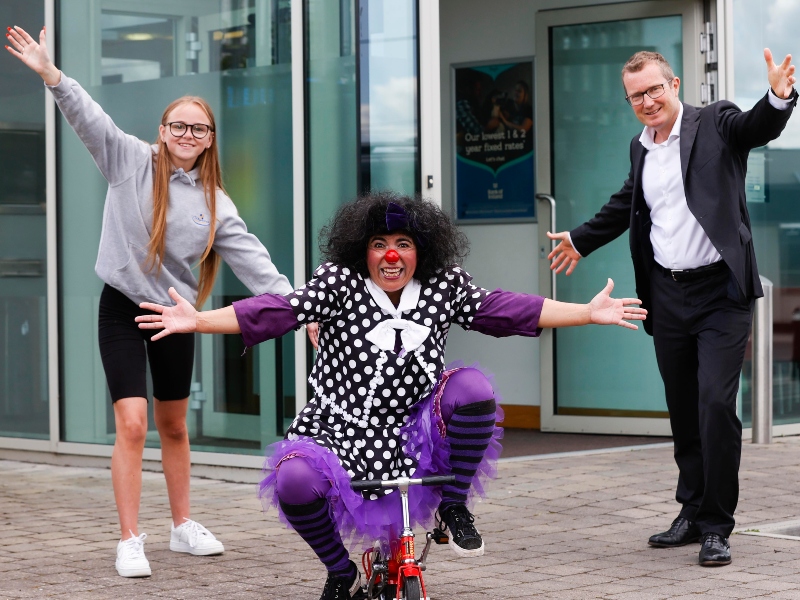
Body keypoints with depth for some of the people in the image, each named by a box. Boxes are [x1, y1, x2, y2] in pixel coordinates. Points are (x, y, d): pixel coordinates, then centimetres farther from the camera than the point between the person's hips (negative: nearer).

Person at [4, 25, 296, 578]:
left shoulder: (215, 203, -1)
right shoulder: (130, 160, -6)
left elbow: (253, 261, -4)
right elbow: (89, 118, -18)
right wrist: (50, 74, -33)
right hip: (122, 308, -3)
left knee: (174, 427, 15)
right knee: (132, 424, -12)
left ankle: (183, 526, 31)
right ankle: (130, 542, -6)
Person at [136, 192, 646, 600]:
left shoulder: (445, 287, 2)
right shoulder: (340, 284, -7)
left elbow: (505, 309, 3)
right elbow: (276, 312, -14)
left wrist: (589, 313, 0)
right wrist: (197, 321, -25)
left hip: (414, 436, 1)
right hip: (341, 436, -1)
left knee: (472, 386, -24)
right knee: (294, 479, -31)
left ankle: (454, 507, 0)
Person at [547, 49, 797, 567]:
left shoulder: (715, 124, -3)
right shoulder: (641, 148, 14)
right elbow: (626, 205, 31)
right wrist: (580, 240, 42)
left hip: (720, 292, -6)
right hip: (668, 296, 6)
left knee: (716, 404, -13)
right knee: (683, 413, 11)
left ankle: (717, 526, -5)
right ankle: (693, 513, 22)